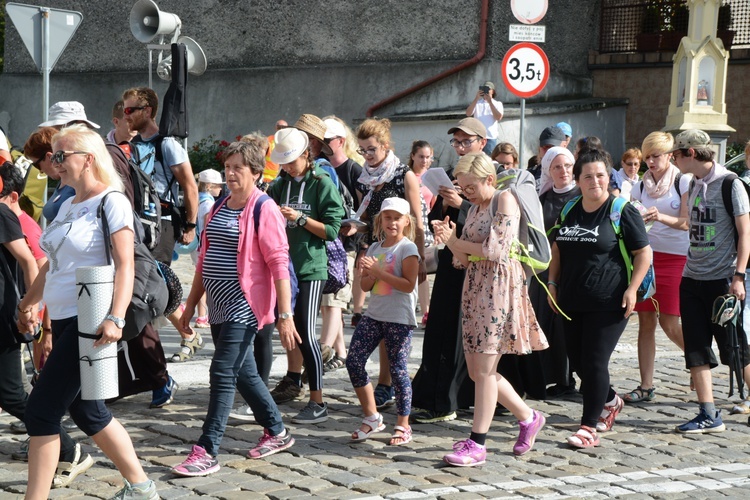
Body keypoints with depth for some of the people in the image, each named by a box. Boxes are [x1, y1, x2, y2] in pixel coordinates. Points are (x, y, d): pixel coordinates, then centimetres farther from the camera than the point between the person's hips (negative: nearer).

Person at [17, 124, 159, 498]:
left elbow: (125, 265, -19)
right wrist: (28, 303, 28)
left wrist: (115, 318, -29)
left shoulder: (111, 203, -11)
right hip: (63, 319, 9)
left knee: (42, 409, -9)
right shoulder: (67, 206, 13)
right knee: (85, 410, 14)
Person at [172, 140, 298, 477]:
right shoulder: (219, 208, 14)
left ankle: (207, 452, -8)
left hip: (244, 306, -8)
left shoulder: (263, 210, -9)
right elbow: (205, 259, 19)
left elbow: (278, 263, -14)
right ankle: (277, 431, 31)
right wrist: (191, 304, 17)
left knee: (223, 373, -11)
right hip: (219, 306, 8)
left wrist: (285, 315, -19)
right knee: (244, 373, 15)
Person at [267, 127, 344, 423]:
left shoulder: (323, 185, -6)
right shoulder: (280, 185, 10)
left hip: (311, 268, -6)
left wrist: (300, 218, -19)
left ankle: (318, 403, -10)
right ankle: (294, 381, 36)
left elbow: (332, 230, -10)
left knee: (306, 333, -12)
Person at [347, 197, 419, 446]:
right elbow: (365, 285, 12)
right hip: (374, 315, 6)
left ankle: (403, 425, 9)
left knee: (398, 369, -4)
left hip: (399, 319, -6)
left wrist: (379, 271, -19)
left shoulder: (408, 248, -5)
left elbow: (409, 285, -16)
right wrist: (370, 274, -10)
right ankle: (371, 417, 11)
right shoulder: (375, 248, 13)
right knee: (353, 361, -2)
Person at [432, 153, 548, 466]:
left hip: (500, 286, -9)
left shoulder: (506, 200, -8)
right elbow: (465, 259, 15)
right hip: (475, 287, 9)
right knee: (476, 370, 9)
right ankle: (528, 418, 26)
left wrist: (454, 241, -8)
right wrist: (450, 238, -5)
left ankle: (476, 444, -2)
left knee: (484, 369, -8)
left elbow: (495, 250, -17)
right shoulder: (474, 208, 16)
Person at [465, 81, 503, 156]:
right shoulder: (477, 102, 16)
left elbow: (498, 117, -5)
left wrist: (490, 102, -7)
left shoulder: (497, 104, 12)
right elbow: (468, 113, 0)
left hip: (490, 137, -1)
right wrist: (476, 99, -7)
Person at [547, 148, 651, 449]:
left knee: (595, 362, -9)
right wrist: (552, 283, 12)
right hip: (572, 301, 6)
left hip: (608, 303, -6)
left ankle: (589, 427, -1)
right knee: (577, 362, 11)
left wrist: (632, 289, -14)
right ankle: (610, 401, 37)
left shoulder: (622, 211, -6)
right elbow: (558, 249, 21)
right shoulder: (570, 210, 11)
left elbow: (644, 253, -5)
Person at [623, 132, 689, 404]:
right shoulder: (640, 186, 10)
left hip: (675, 257, -4)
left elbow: (686, 223, -11)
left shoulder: (683, 182, -2)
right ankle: (646, 386, 5)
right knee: (646, 321, 2)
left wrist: (660, 217, -28)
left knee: (669, 323, -6)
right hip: (645, 255, 4)